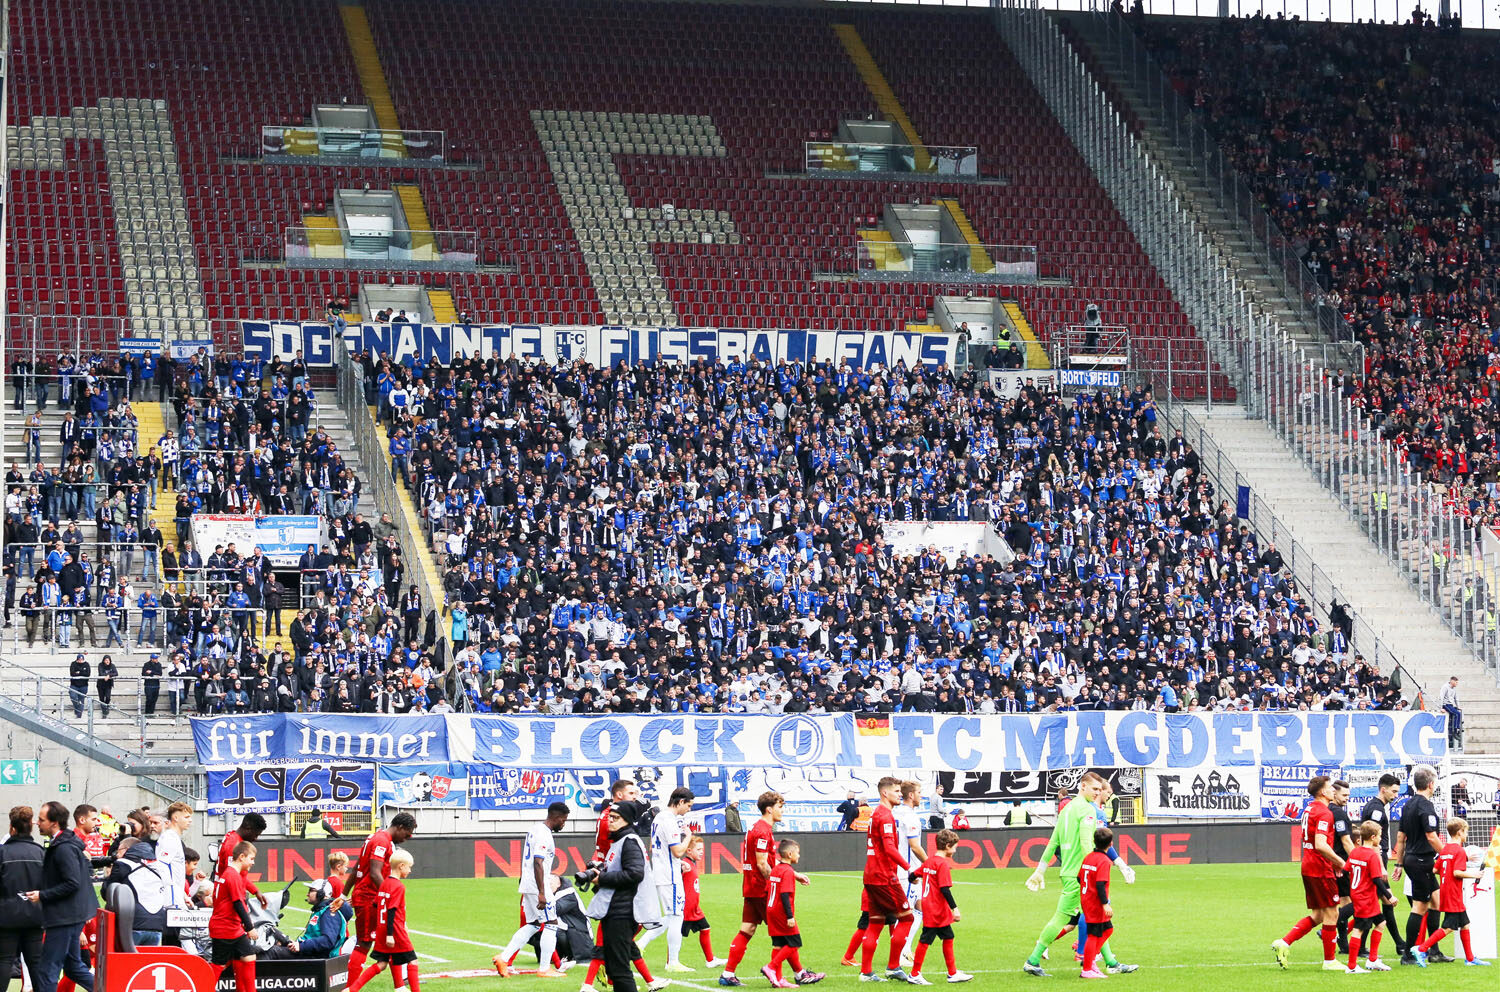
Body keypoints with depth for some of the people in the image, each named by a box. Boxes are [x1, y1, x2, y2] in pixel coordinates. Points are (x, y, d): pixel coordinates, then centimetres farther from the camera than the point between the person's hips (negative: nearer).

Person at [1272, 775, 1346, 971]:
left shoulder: (1309, 810, 15)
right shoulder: (1324, 813, -16)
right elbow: (1321, 845, -26)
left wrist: (1333, 862, 21)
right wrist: (1340, 862, -16)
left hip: (1308, 867, 9)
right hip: (1321, 869, -9)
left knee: (1317, 915, 15)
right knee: (1331, 914, 0)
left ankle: (1284, 942, 5)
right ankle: (1329, 961, 5)